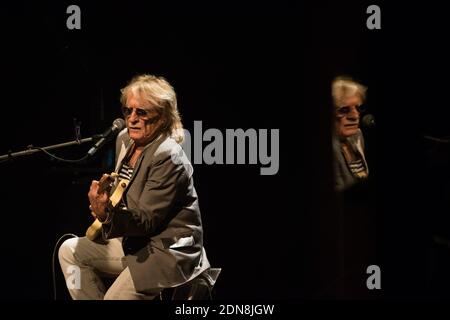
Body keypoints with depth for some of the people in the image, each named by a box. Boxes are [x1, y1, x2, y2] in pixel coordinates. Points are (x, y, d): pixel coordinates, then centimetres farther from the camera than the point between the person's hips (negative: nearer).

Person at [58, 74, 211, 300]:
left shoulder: (168, 158, -24)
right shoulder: (125, 139, 3)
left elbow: (147, 220, -24)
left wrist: (108, 213, -39)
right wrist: (102, 205, 4)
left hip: (169, 251, -10)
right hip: (133, 241, 10)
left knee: (116, 296, -23)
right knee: (70, 251, 7)